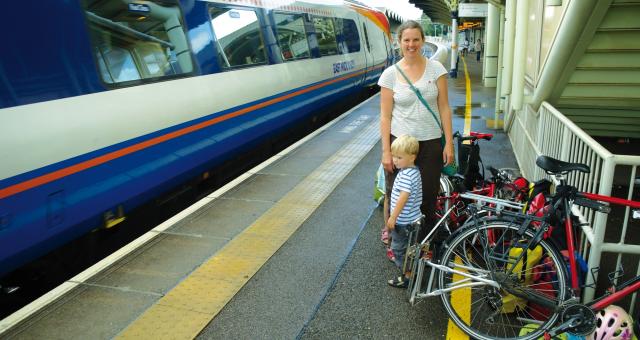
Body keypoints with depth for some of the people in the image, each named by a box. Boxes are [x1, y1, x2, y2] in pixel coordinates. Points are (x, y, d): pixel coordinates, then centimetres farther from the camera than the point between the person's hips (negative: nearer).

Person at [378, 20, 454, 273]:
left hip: (430, 144, 1)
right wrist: (386, 152, -8)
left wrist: (449, 143, -3)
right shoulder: (390, 74, -4)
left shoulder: (436, 69, 0)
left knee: (428, 197, 9)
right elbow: (385, 116, -4)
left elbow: (444, 108, 2)